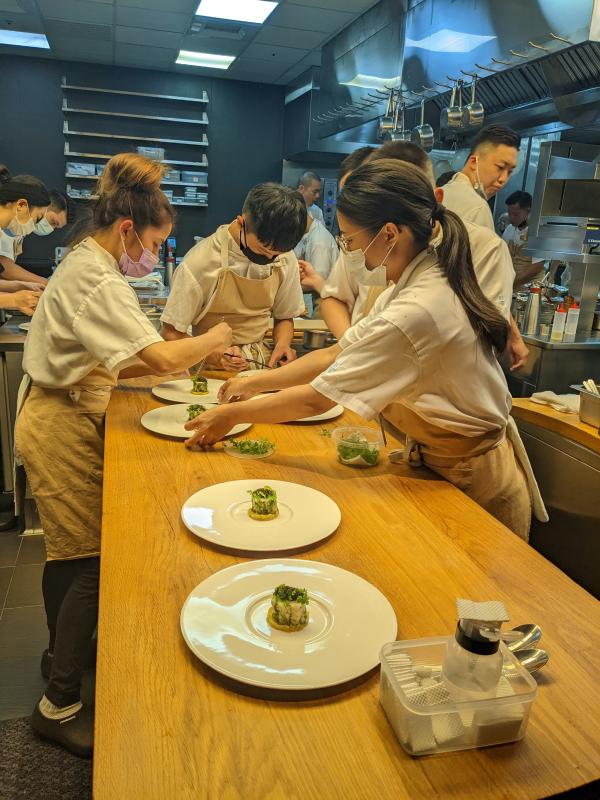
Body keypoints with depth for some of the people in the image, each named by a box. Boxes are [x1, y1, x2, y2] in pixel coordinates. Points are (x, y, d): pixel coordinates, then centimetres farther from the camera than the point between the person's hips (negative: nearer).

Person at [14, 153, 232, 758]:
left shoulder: (85, 264, 12)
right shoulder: (97, 281, -21)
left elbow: (100, 362, 13)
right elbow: (161, 356, -31)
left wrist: (172, 362, 3)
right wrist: (213, 337, -13)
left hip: (58, 420, 10)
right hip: (63, 429, -10)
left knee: (67, 550, 21)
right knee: (92, 561, -4)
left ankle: (60, 652, 41)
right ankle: (59, 705, 10)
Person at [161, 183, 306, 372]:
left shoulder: (285, 260, -1)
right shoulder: (200, 262, -14)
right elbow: (171, 333, -8)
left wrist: (282, 344, -7)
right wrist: (215, 356, -23)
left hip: (261, 364, 2)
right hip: (212, 371, -2)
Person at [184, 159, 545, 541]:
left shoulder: (415, 312, -32)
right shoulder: (425, 280, -2)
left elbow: (316, 399, -25)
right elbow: (335, 355, 2)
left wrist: (231, 415, -13)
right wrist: (256, 382, -1)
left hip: (472, 482, -8)